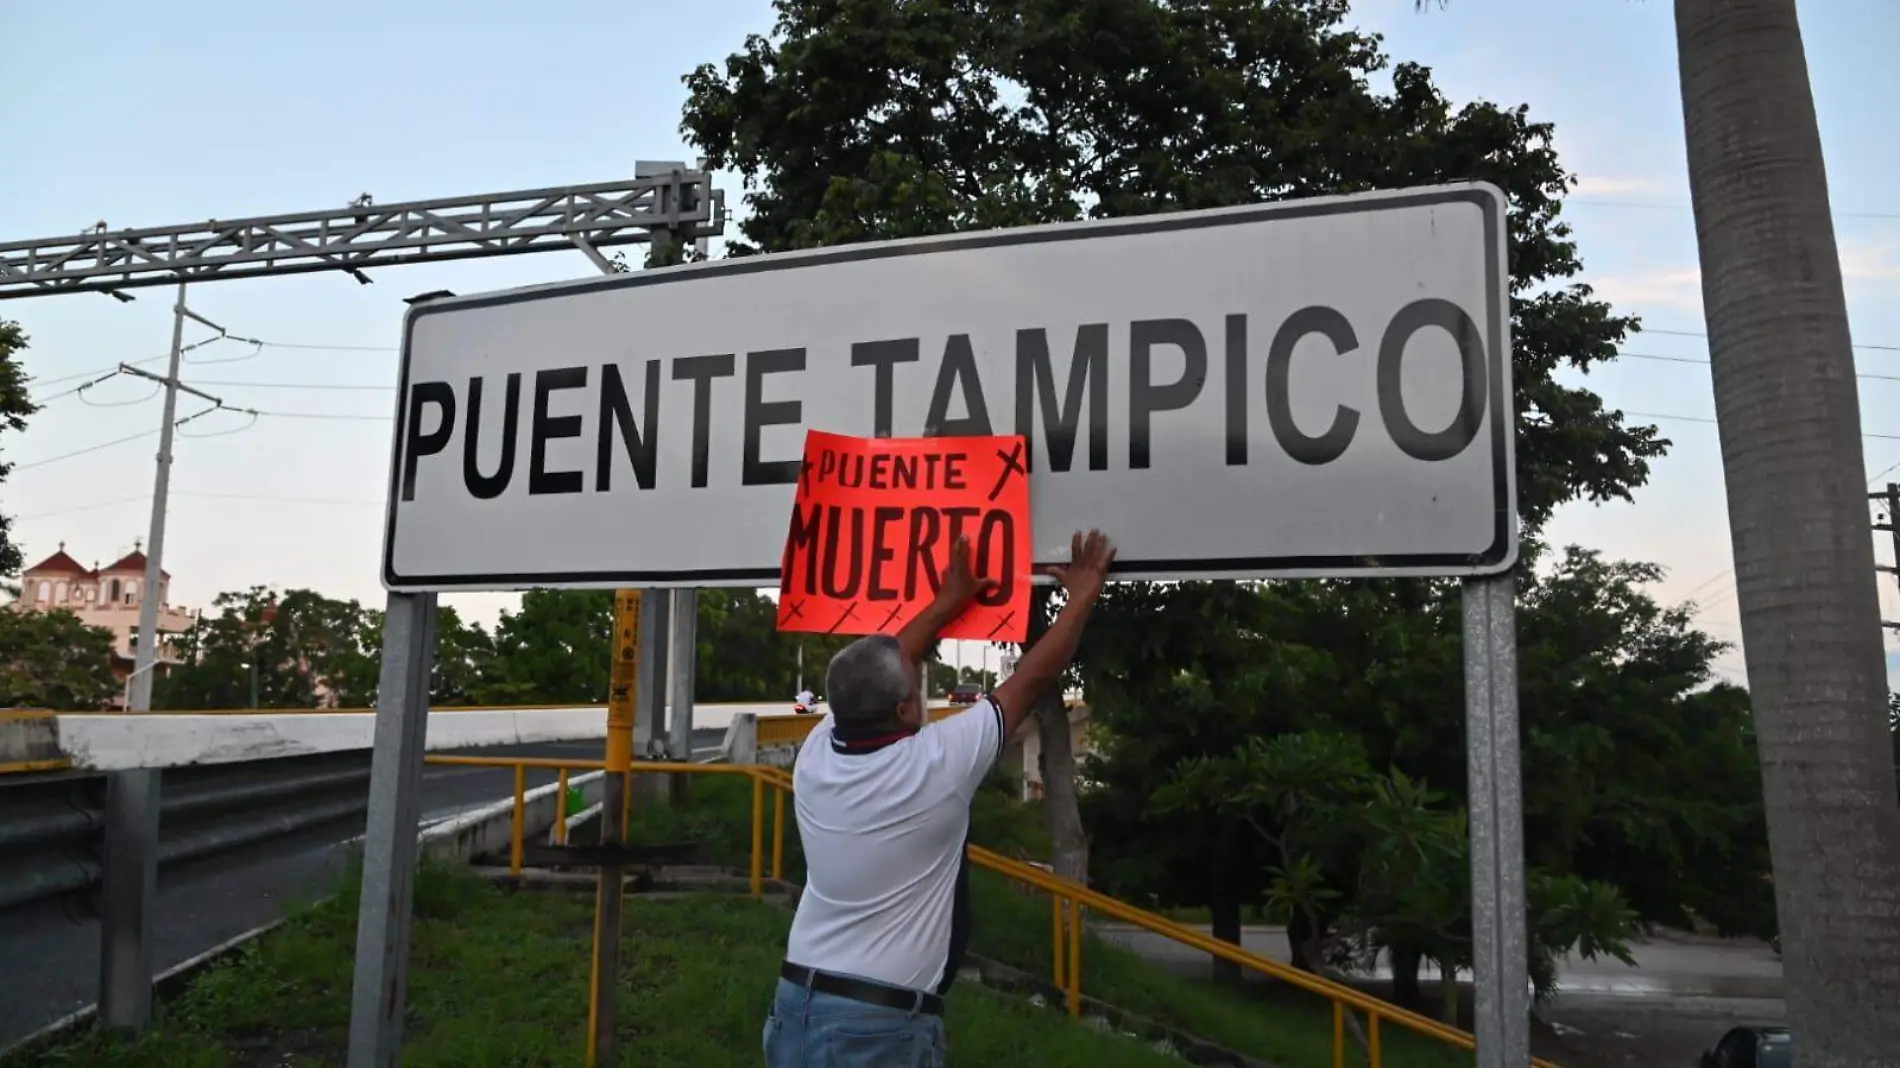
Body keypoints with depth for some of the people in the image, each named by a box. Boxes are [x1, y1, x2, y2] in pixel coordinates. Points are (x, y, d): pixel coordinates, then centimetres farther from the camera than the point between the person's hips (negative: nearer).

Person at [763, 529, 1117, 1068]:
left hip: (796, 1007, 6)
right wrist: (1085, 591, 8)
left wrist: (948, 601, 26)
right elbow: (1035, 678, -5)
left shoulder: (815, 757, -2)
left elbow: (872, 674, 17)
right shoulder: (935, 765, -15)